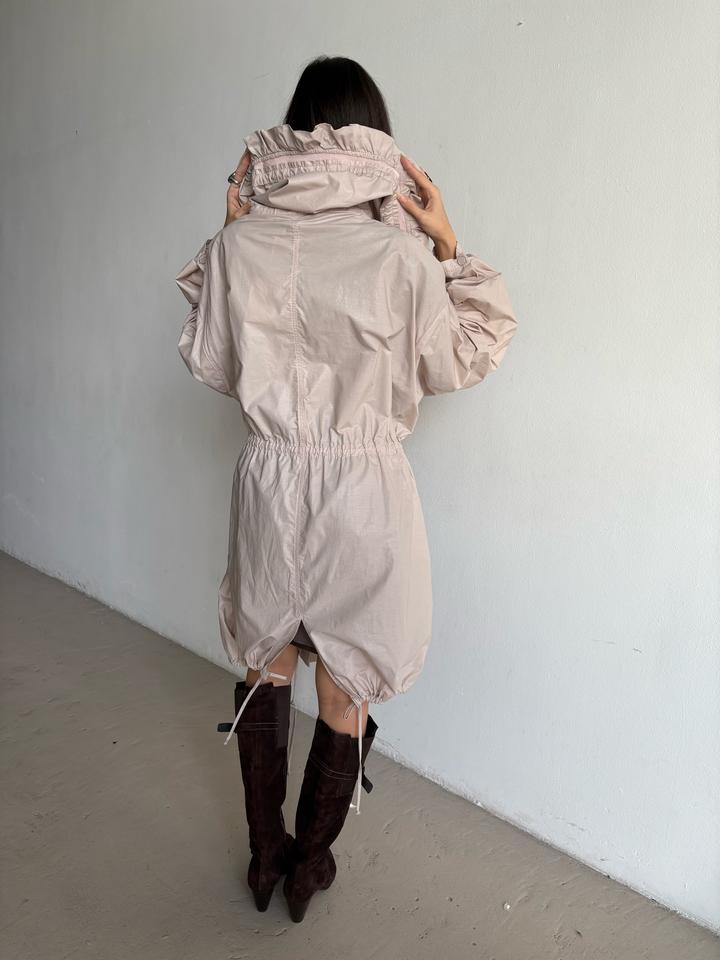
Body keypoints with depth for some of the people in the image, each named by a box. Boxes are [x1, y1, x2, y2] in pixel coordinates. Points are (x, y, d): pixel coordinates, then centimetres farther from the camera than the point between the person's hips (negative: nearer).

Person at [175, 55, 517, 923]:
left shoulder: (241, 242, -5)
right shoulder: (402, 251, -11)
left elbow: (210, 364, 7)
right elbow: (455, 365, 1)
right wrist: (449, 247, 3)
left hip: (270, 476, 3)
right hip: (366, 487, -2)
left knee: (266, 663, 23)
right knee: (344, 686, 15)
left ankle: (265, 853, 39)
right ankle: (310, 866, 36)